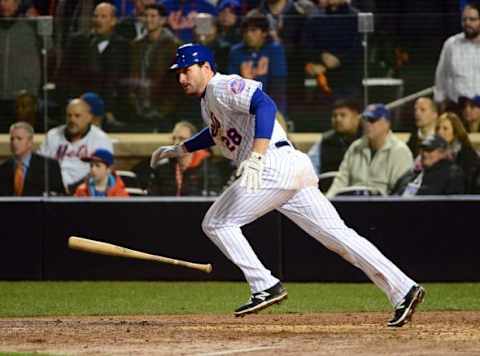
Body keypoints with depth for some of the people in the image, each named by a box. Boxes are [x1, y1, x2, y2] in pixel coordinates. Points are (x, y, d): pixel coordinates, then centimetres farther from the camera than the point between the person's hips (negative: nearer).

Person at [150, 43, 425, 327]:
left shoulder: (224, 87, -4)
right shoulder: (208, 101, 27)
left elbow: (265, 105, -21)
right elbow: (218, 131, 50)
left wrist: (255, 158, -32)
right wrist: (177, 150, 50)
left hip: (275, 164, -10)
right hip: (294, 173, 10)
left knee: (217, 223, -1)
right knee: (338, 235, 1)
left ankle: (265, 287, -5)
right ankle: (403, 290, -7)